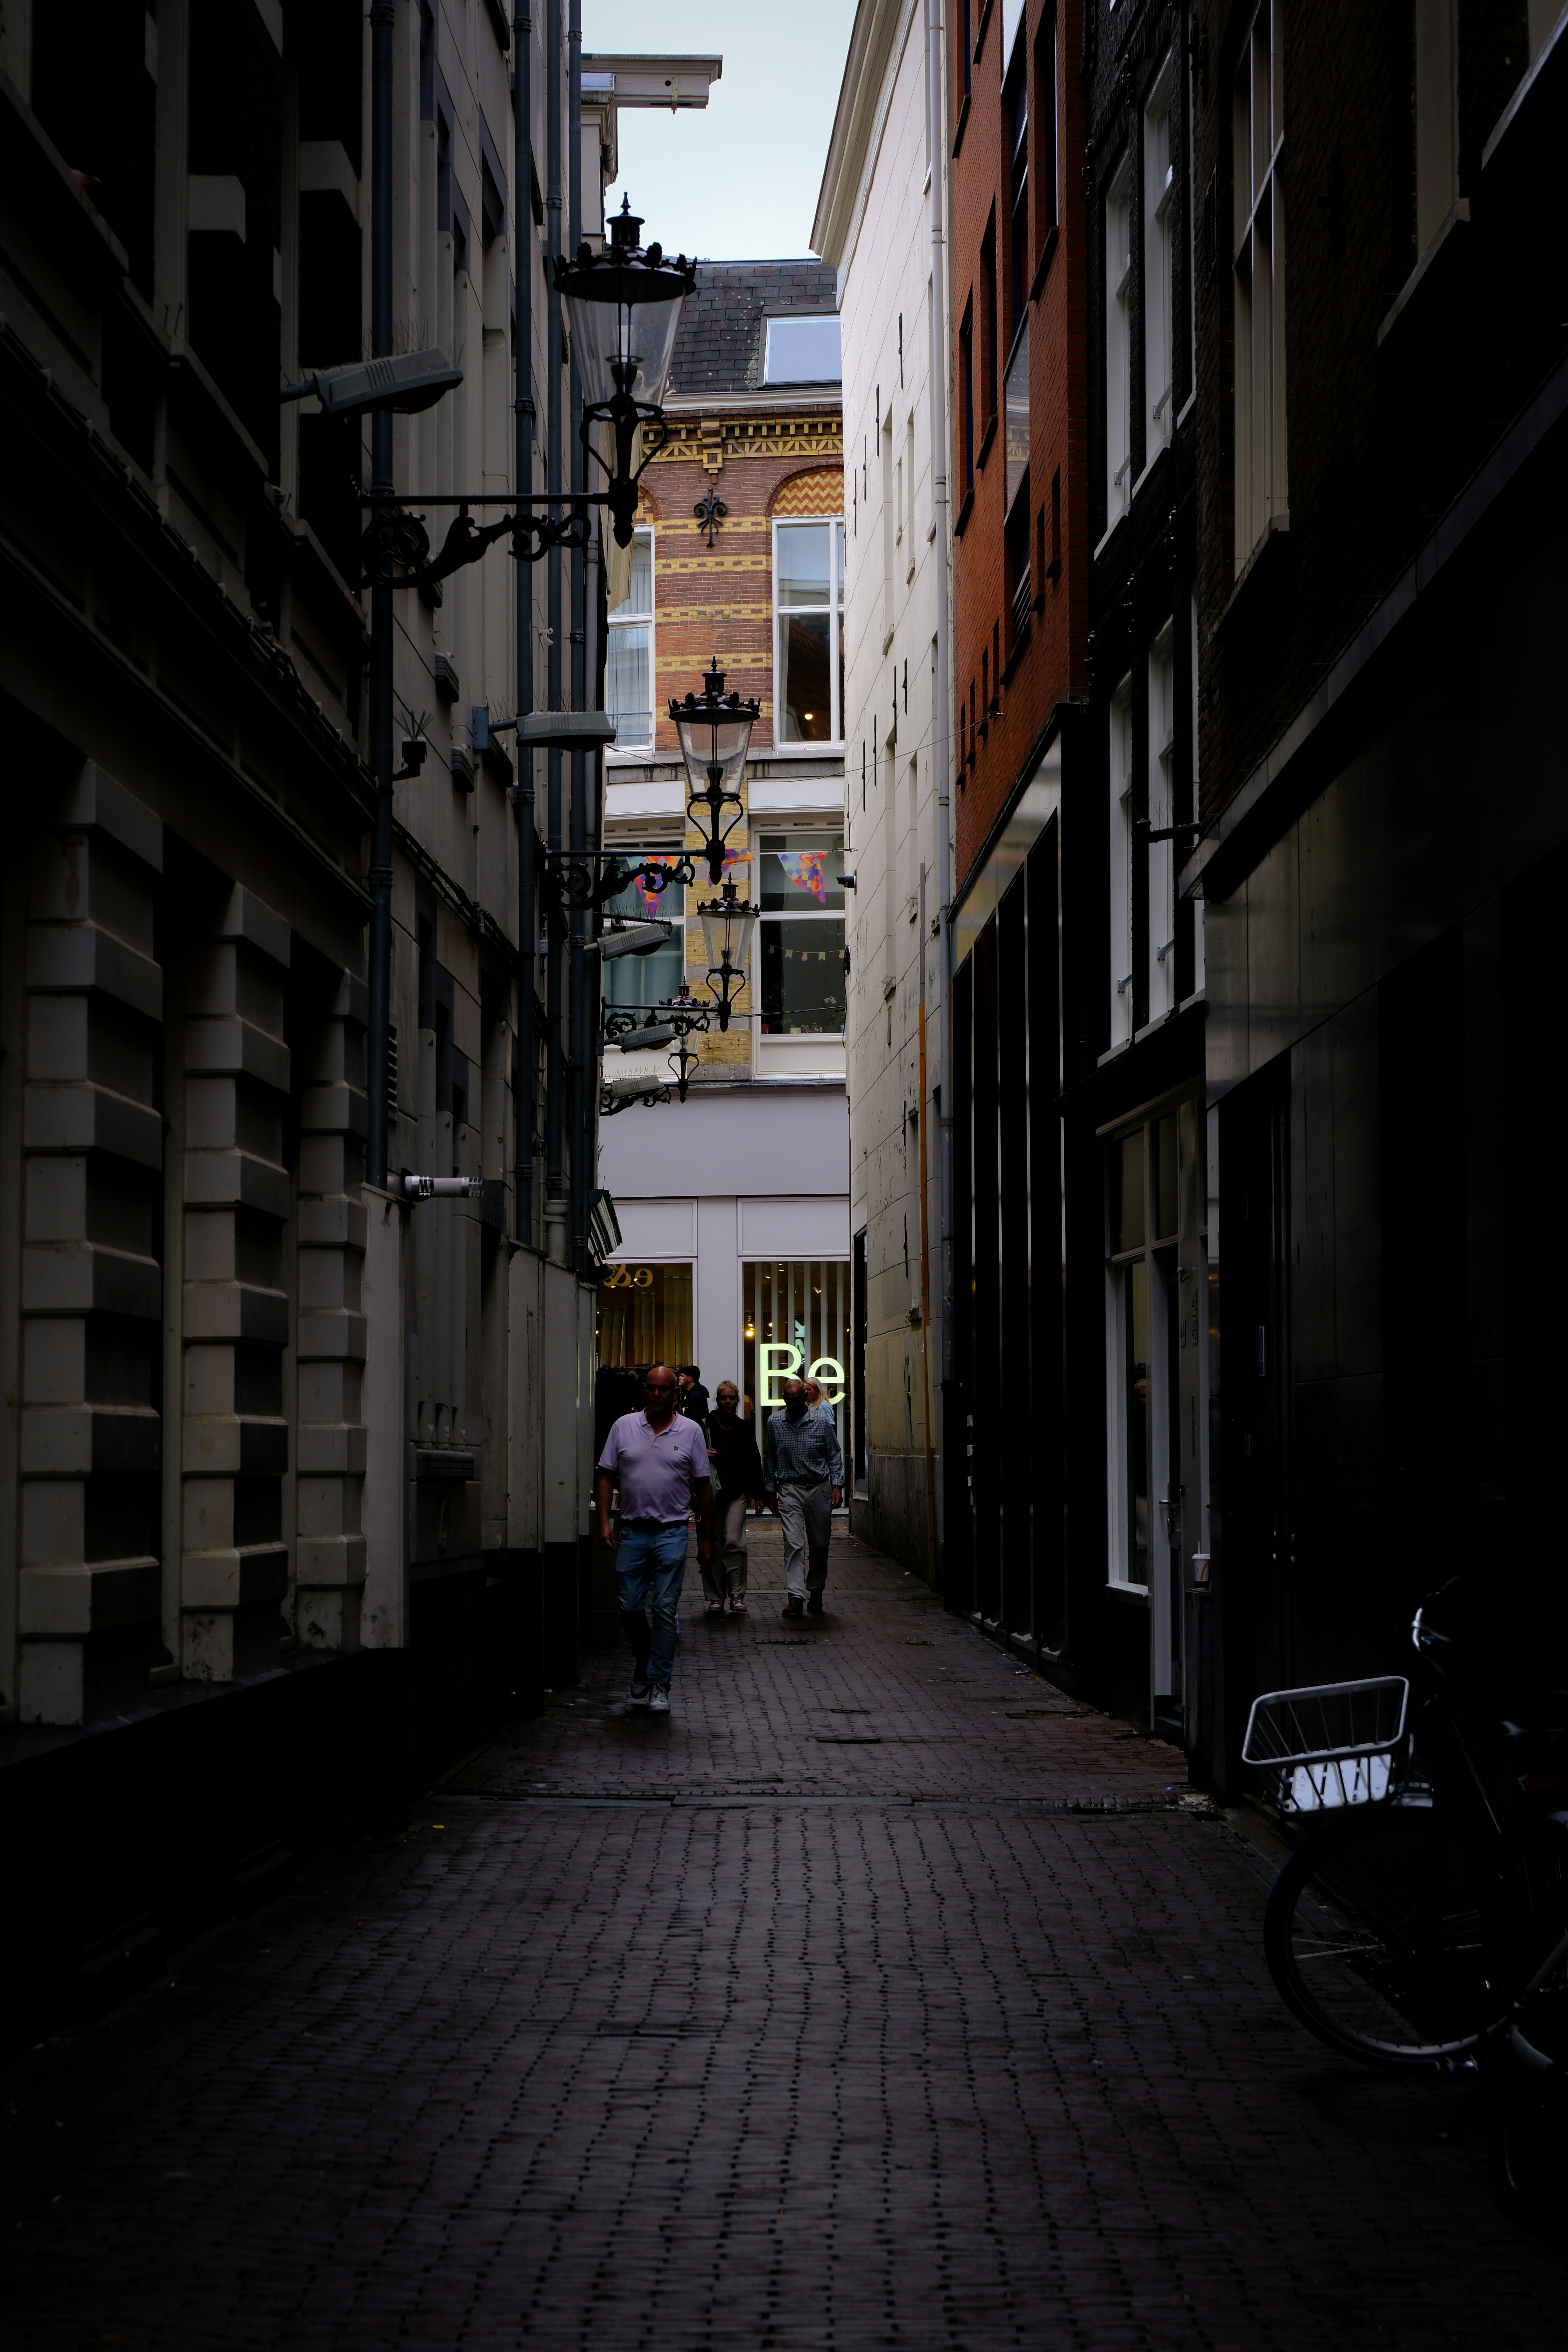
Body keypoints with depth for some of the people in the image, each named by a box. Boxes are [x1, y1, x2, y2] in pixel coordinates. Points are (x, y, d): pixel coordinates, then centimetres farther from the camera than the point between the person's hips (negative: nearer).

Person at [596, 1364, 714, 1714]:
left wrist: (707, 1538, 5)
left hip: (672, 1532, -2)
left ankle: (658, 1684, 1)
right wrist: (604, 1522, -4)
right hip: (633, 1532, 2)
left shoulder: (690, 1432, 3)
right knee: (630, 1608, 4)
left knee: (665, 1610, -4)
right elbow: (606, 1476, 6)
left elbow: (703, 1487, 6)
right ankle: (643, 1668, 27)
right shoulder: (624, 1427, 6)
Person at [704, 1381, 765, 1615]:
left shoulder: (744, 1429, 9)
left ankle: (737, 1594, -8)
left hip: (737, 1493, 1)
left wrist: (758, 1494, 13)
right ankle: (716, 1597, 5)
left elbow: (754, 1462, 15)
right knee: (713, 1544, -1)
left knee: (734, 1541, -12)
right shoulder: (705, 1426, 0)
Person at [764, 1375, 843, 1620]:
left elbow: (835, 1456, 5)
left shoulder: (823, 1421, 0)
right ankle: (796, 1597, -20)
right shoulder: (775, 1422, 3)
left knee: (820, 1545, 8)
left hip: (820, 1489, 1)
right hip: (790, 1490, 0)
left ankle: (816, 1593, 24)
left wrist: (837, 1485, -5)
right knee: (793, 1544, -13)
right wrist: (771, 1492, 13)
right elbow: (771, 1460, 12)